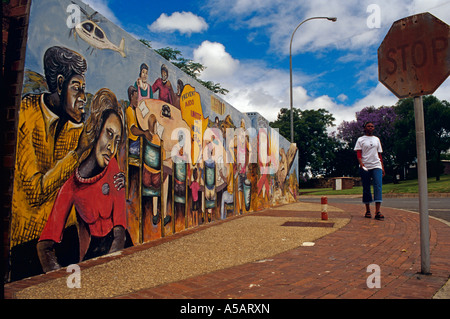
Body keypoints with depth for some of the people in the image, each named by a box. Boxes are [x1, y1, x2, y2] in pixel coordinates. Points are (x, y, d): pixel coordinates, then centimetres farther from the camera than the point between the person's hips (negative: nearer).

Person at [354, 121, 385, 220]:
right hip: (365, 167, -2)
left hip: (376, 166, 2)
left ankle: (377, 212, -18)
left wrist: (382, 167, 12)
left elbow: (379, 154, 19)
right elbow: (358, 154, -2)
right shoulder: (361, 140, 7)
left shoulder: (377, 139, 17)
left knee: (378, 186, -13)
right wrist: (361, 164, -18)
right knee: (366, 188, 2)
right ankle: (368, 210, 14)